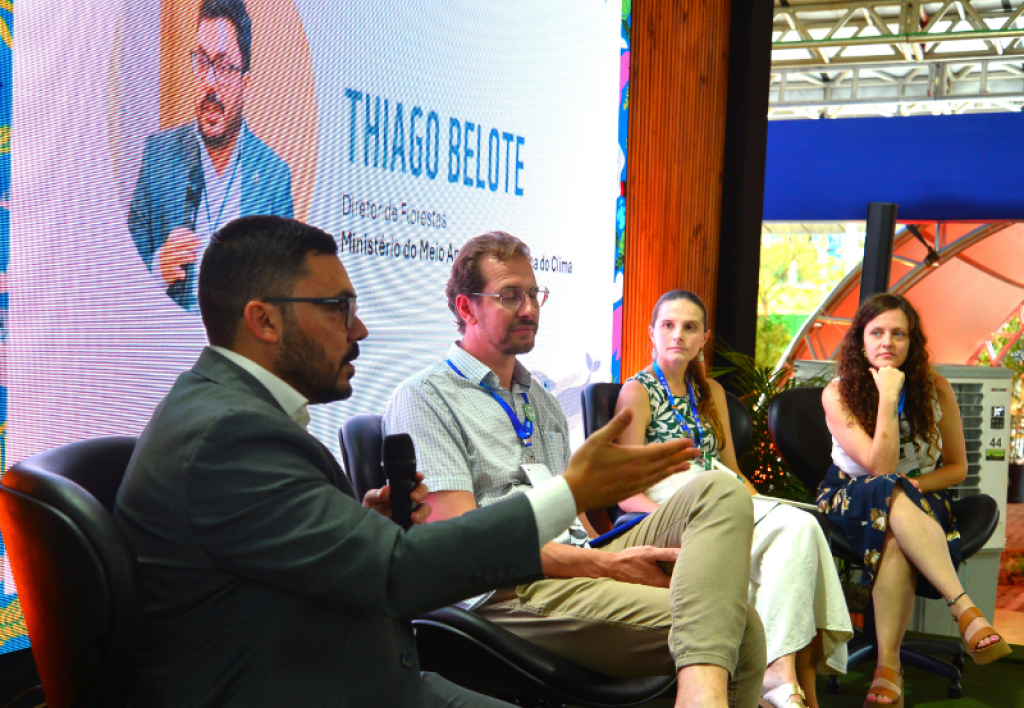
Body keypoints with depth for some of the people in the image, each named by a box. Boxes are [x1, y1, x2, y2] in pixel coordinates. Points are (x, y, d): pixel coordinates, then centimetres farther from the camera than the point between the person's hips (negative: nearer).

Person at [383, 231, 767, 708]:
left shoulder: (541, 400, 28)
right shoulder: (423, 399, 0)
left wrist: (611, 558, 1)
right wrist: (605, 565, -15)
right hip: (505, 592, -8)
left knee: (721, 494, -22)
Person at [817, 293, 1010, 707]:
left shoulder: (935, 389, -2)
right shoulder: (838, 394, -8)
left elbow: (957, 467, 6)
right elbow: (880, 467, -18)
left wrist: (915, 484, -14)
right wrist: (888, 397, -22)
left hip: (919, 502, 1)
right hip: (853, 500, -1)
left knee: (895, 539, -37)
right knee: (890, 493, -38)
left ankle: (888, 667, -41)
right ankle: (967, 611, -42)